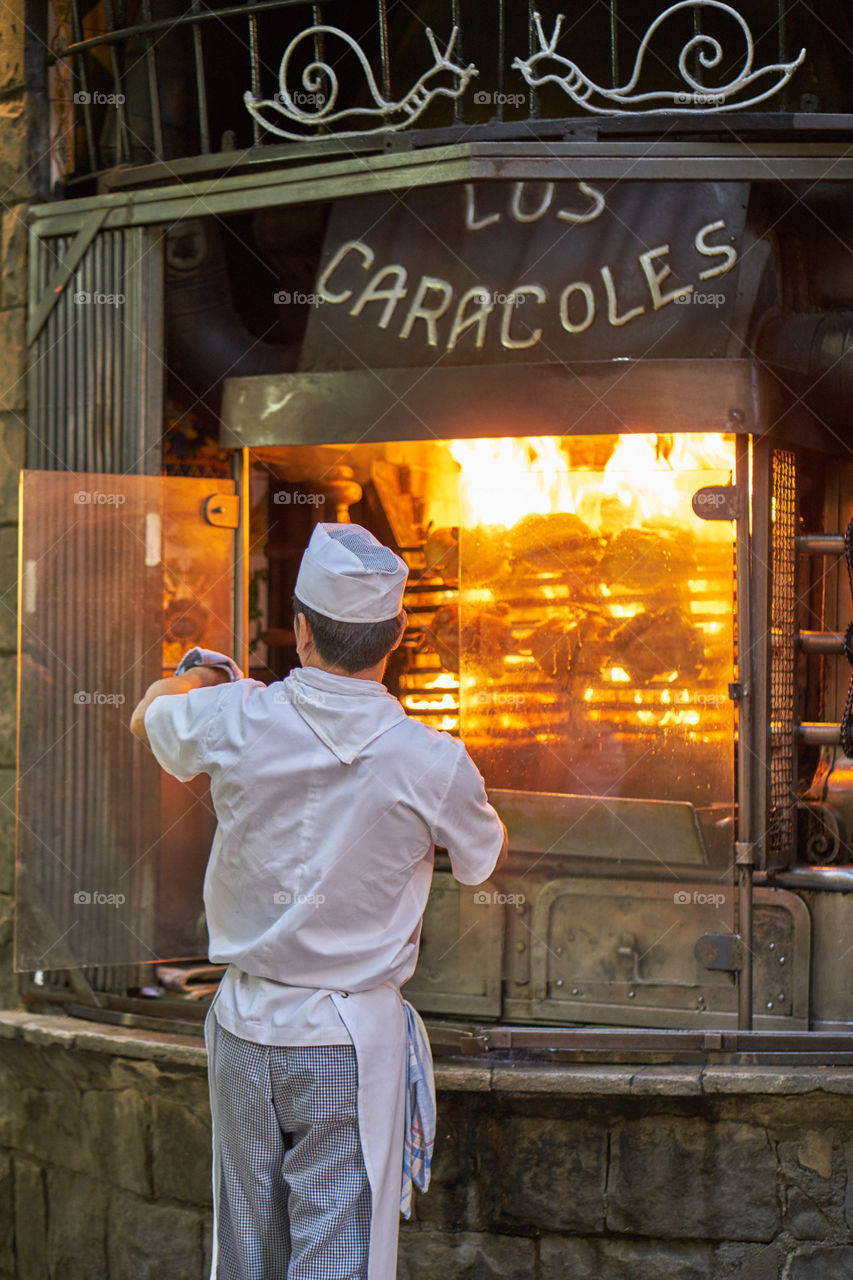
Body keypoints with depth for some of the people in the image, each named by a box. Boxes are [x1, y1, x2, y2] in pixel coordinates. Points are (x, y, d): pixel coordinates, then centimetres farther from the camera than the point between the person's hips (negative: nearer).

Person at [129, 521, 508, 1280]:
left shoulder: (233, 723, -9)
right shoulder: (431, 764, -15)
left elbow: (148, 718, 16)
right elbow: (487, 859, 7)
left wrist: (195, 675, 38)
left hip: (245, 1025, 3)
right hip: (352, 1036, -3)